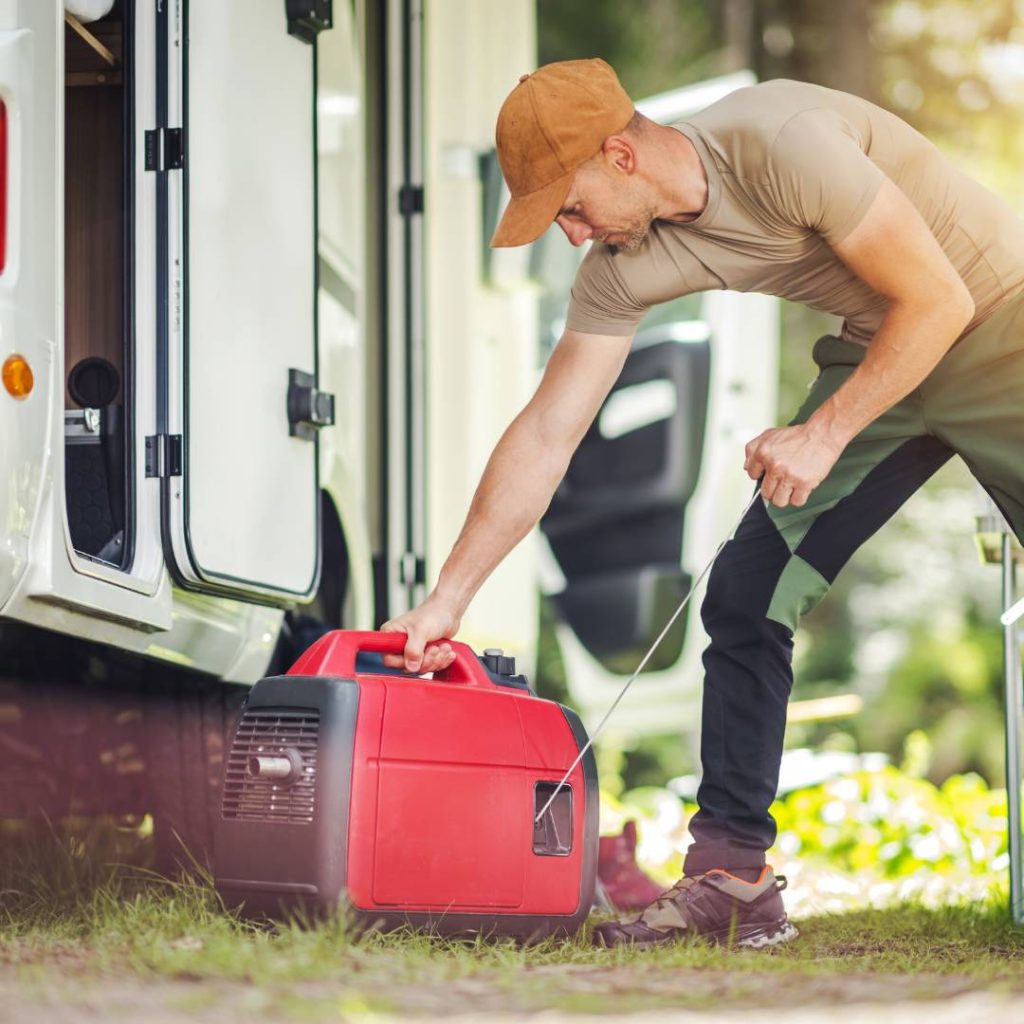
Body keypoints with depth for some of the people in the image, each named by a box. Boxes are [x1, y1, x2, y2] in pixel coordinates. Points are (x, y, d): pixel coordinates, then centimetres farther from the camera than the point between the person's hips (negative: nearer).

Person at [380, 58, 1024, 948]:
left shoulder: (782, 143, -31)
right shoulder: (625, 264, -9)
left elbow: (937, 300, -24)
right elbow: (545, 437, -5)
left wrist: (824, 434, -21)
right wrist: (447, 600, -5)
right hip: (876, 349, 6)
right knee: (744, 598, -4)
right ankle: (729, 879, 0)